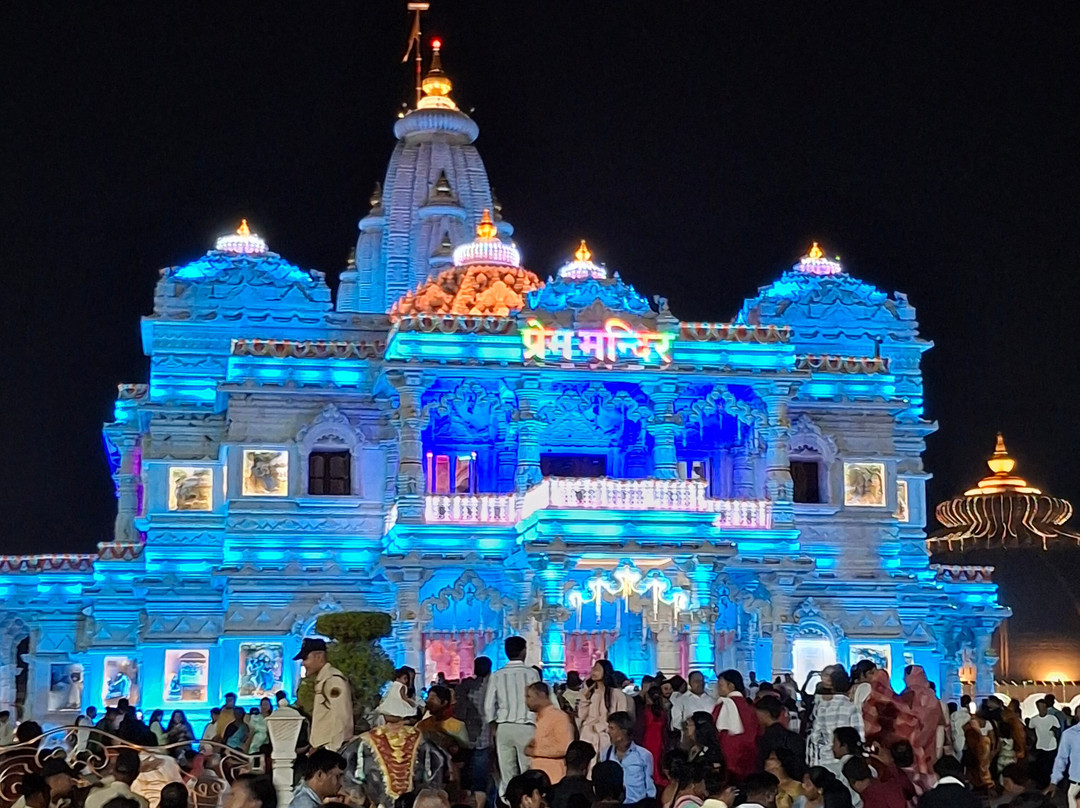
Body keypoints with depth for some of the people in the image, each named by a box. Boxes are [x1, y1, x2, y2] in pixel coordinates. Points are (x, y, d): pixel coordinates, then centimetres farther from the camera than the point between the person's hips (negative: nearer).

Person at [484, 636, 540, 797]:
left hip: (503, 727, 3)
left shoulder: (497, 675, 3)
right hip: (526, 727, -3)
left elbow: (489, 706, 3)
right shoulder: (531, 673, -3)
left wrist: (493, 726, 14)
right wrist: (539, 726, 8)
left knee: (506, 775, 4)